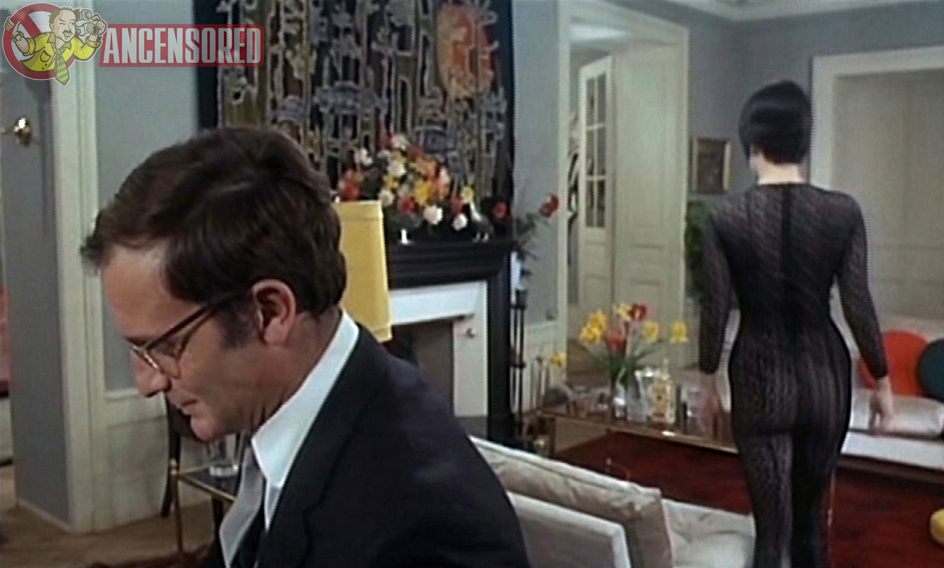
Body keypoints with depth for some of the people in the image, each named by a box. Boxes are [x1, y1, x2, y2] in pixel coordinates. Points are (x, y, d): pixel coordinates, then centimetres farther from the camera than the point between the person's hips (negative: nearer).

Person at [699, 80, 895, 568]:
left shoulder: (726, 218, -10)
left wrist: (707, 379, 6)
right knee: (812, 516, 22)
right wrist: (882, 379, 7)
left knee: (772, 528, 6)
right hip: (824, 375, 2)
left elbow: (716, 310, -7)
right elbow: (858, 305, -5)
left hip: (760, 379, -2)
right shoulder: (843, 212, -7)